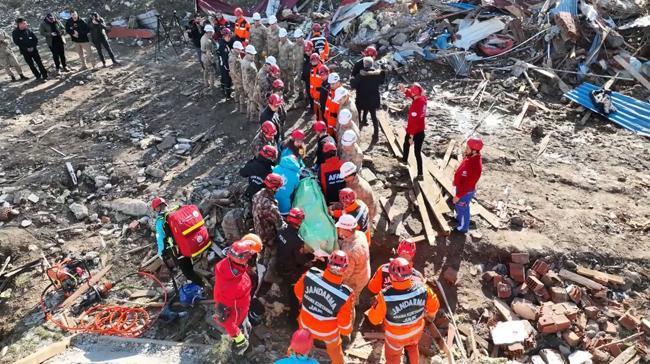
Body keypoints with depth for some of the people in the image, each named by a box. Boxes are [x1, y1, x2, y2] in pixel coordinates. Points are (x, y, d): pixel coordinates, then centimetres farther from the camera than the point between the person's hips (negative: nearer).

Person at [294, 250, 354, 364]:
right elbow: (344, 321, -22)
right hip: (328, 330, -2)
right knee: (334, 348, 32)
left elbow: (298, 292, -9)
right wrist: (346, 331, 2)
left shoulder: (310, 275, -32)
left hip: (305, 323, 3)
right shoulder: (344, 295, -39)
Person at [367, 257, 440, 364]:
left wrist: (379, 303, -4)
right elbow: (434, 306, -11)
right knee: (413, 347, 37)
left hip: (395, 335, -3)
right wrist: (430, 315, 12)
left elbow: (374, 319, -24)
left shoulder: (385, 296, -41)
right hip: (417, 330, 3)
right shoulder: (422, 289, -32)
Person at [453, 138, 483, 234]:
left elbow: (468, 185, -30)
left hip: (466, 191, -8)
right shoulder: (470, 157, -12)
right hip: (461, 187, 8)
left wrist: (458, 196, -21)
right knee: (458, 205, 30)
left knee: (463, 209, 15)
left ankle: (463, 228, 38)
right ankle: (459, 218, 57)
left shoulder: (475, 167, -39)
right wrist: (456, 180, 19)